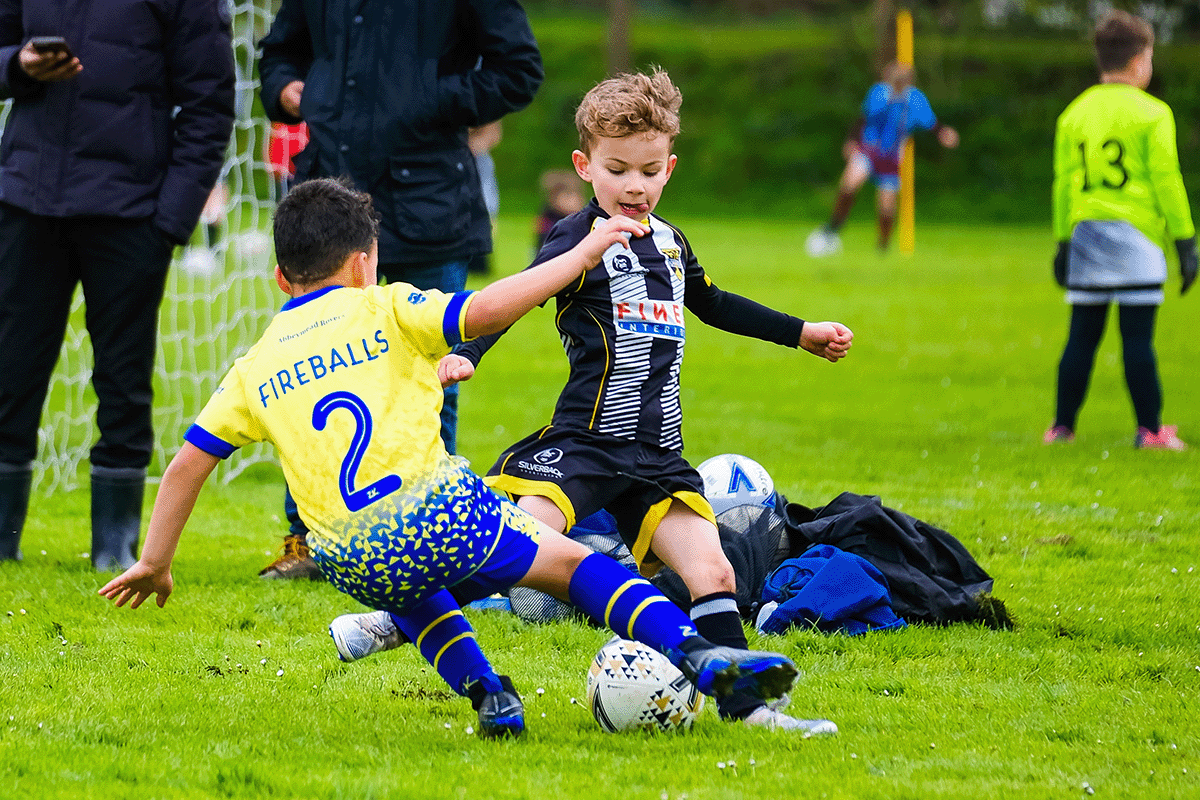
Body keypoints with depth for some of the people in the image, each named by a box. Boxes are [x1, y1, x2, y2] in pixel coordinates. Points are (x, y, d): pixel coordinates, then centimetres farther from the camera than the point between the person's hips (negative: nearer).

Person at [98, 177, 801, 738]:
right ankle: (698, 656, -3)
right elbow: (484, 311, -6)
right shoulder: (383, 311, 8)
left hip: (352, 563, 3)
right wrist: (582, 255, 3)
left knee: (416, 596, 37)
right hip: (440, 509, -3)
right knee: (572, 561, 14)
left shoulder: (255, 370, 19)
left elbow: (186, 466, 19)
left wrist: (155, 563, 28)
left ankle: (487, 694, 13)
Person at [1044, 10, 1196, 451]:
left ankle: (1062, 426, 10)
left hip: (1086, 233, 4)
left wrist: (1063, 242, 17)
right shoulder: (1151, 114, -5)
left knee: (1081, 336, 9)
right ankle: (1149, 429, -3)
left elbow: (1063, 182, 10)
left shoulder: (1074, 114, 9)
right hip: (1136, 236, -4)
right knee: (1138, 338, -4)